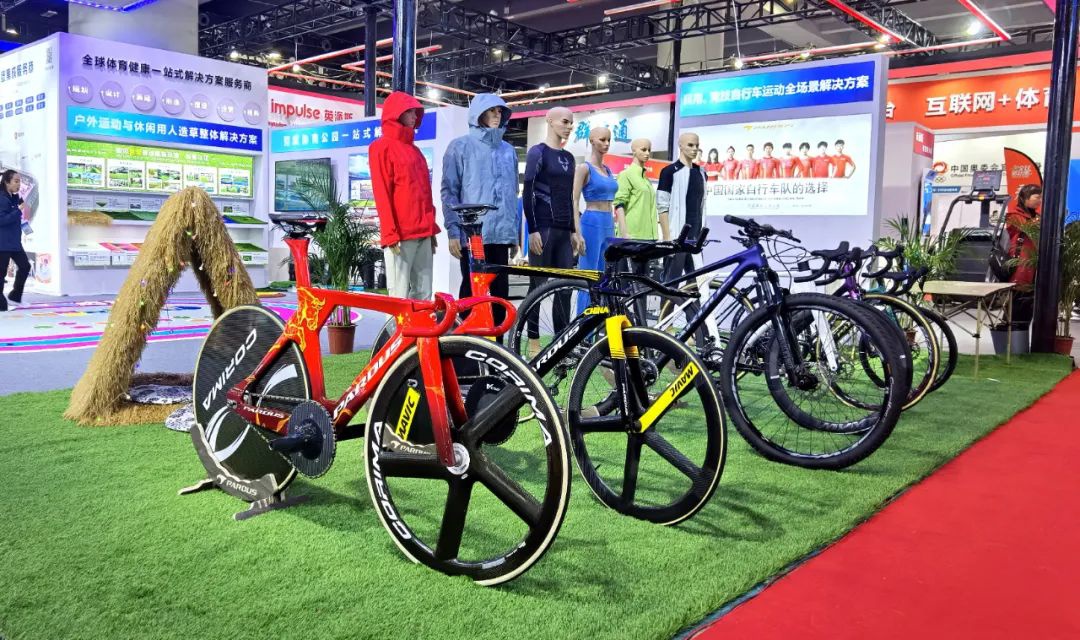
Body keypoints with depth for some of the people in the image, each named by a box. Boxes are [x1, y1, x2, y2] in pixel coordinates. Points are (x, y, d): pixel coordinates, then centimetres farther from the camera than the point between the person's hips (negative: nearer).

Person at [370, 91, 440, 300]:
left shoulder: (414, 150, 22)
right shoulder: (382, 147, 0)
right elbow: (382, 193, -8)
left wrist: (431, 228, 17)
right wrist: (390, 233, -15)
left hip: (423, 233, 8)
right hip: (400, 234, -8)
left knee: (424, 294, 7)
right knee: (400, 296, -8)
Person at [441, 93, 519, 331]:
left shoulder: (508, 150, 17)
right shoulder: (461, 146, 2)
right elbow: (449, 191, -2)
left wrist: (516, 232, 15)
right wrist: (453, 230, -11)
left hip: (502, 233, 4)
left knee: (500, 287, 6)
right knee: (472, 289, 1)